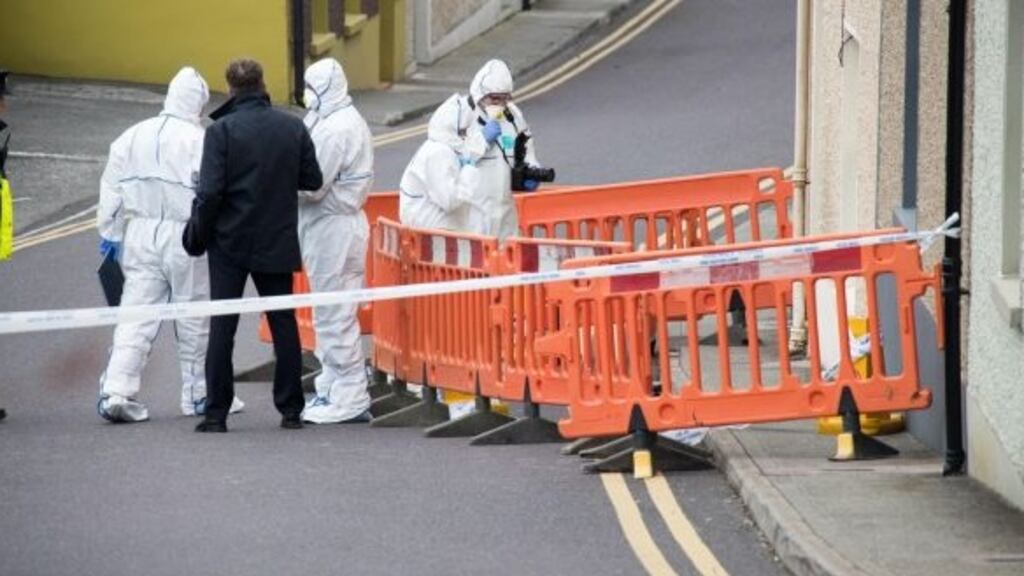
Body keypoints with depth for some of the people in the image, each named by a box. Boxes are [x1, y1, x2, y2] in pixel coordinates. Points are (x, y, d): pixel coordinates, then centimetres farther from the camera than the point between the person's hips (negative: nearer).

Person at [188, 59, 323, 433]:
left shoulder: (222, 131, -12)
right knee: (284, 324, 10)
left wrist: (197, 234, -2)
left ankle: (216, 413, 0)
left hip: (230, 243, -3)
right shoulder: (293, 128, -1)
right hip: (278, 244, 3)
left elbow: (210, 192, -15)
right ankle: (291, 409, 11)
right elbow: (313, 180, 4)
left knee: (222, 327, 2)